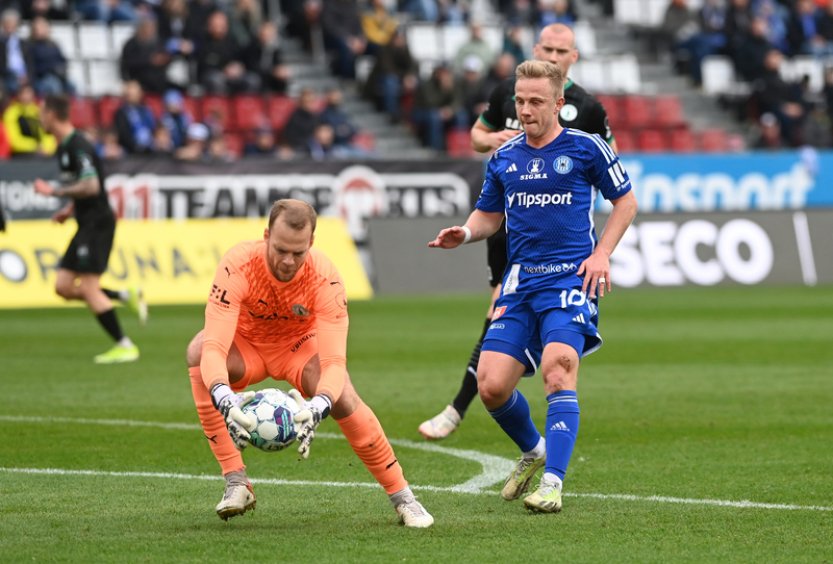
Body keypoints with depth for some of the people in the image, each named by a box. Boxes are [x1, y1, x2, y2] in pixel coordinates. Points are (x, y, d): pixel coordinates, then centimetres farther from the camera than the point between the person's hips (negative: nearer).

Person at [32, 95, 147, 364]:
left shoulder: (78, 147, -17)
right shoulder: (63, 147, 15)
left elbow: (91, 186, -26)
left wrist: (55, 191, -20)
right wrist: (70, 208, 16)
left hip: (97, 223, -10)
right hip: (87, 223, 10)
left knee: (88, 289, -11)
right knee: (63, 286, 6)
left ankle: (125, 346, -6)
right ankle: (127, 296, 12)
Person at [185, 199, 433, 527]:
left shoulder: (325, 278, -30)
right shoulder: (238, 266, -34)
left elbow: (334, 361, -34)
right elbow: (215, 346, -41)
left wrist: (317, 408, -55)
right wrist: (225, 400, -60)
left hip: (300, 346, 0)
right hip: (245, 344, 0)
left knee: (343, 398, -28)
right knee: (198, 351, -33)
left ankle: (402, 497, -7)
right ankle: (236, 482, -29)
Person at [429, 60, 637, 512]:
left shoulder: (585, 148, -1)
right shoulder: (503, 158, 12)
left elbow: (625, 201, 8)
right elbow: (489, 215, 22)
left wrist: (601, 254, -4)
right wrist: (464, 233, 0)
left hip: (570, 276, -5)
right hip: (520, 281, 5)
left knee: (557, 367, -25)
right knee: (491, 386, -5)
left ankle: (552, 483, -23)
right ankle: (533, 451, 25)